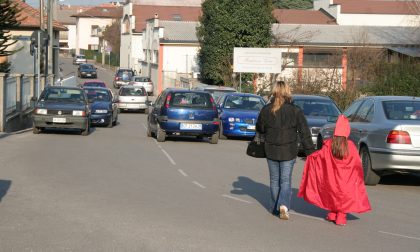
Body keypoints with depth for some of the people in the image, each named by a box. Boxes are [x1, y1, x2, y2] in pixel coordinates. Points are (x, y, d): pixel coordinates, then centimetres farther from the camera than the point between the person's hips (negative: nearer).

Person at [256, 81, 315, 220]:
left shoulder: (266, 110, -4)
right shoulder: (295, 111, -9)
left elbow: (259, 128, 8)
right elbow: (304, 133, -8)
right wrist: (310, 151, -4)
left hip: (271, 151, 2)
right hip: (288, 151, -2)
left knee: (274, 180, 15)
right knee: (286, 180, 4)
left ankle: (275, 208, 19)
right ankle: (283, 205, -16)